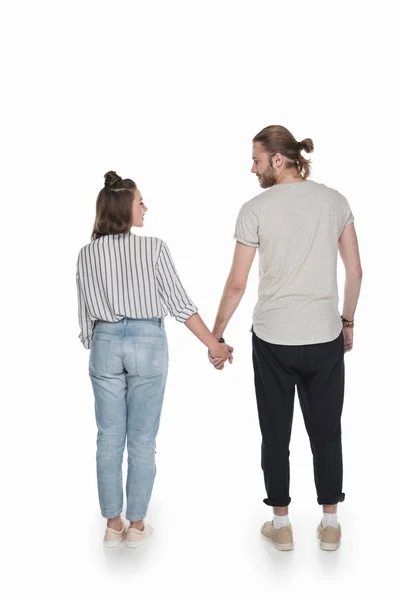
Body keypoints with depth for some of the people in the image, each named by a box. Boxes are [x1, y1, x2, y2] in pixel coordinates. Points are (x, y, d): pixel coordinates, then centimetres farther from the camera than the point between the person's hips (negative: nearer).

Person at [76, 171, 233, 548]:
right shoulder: (154, 248, -8)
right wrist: (213, 344, -2)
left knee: (109, 439, 10)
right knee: (142, 441, 6)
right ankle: (136, 526, 17)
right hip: (147, 342, -3)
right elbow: (179, 304, -9)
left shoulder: (87, 255, 2)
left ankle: (113, 525, 19)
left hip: (105, 343, 3)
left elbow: (85, 312, 6)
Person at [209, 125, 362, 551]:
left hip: (273, 339, -2)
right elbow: (355, 270, 5)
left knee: (275, 433, 11)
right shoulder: (334, 200, 2)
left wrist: (216, 336, 4)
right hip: (325, 338, 3)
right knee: (326, 431, 13)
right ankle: (330, 525, 24)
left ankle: (280, 525, 22)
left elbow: (237, 284, -6)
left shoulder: (256, 209, -7)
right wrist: (348, 321, 18)